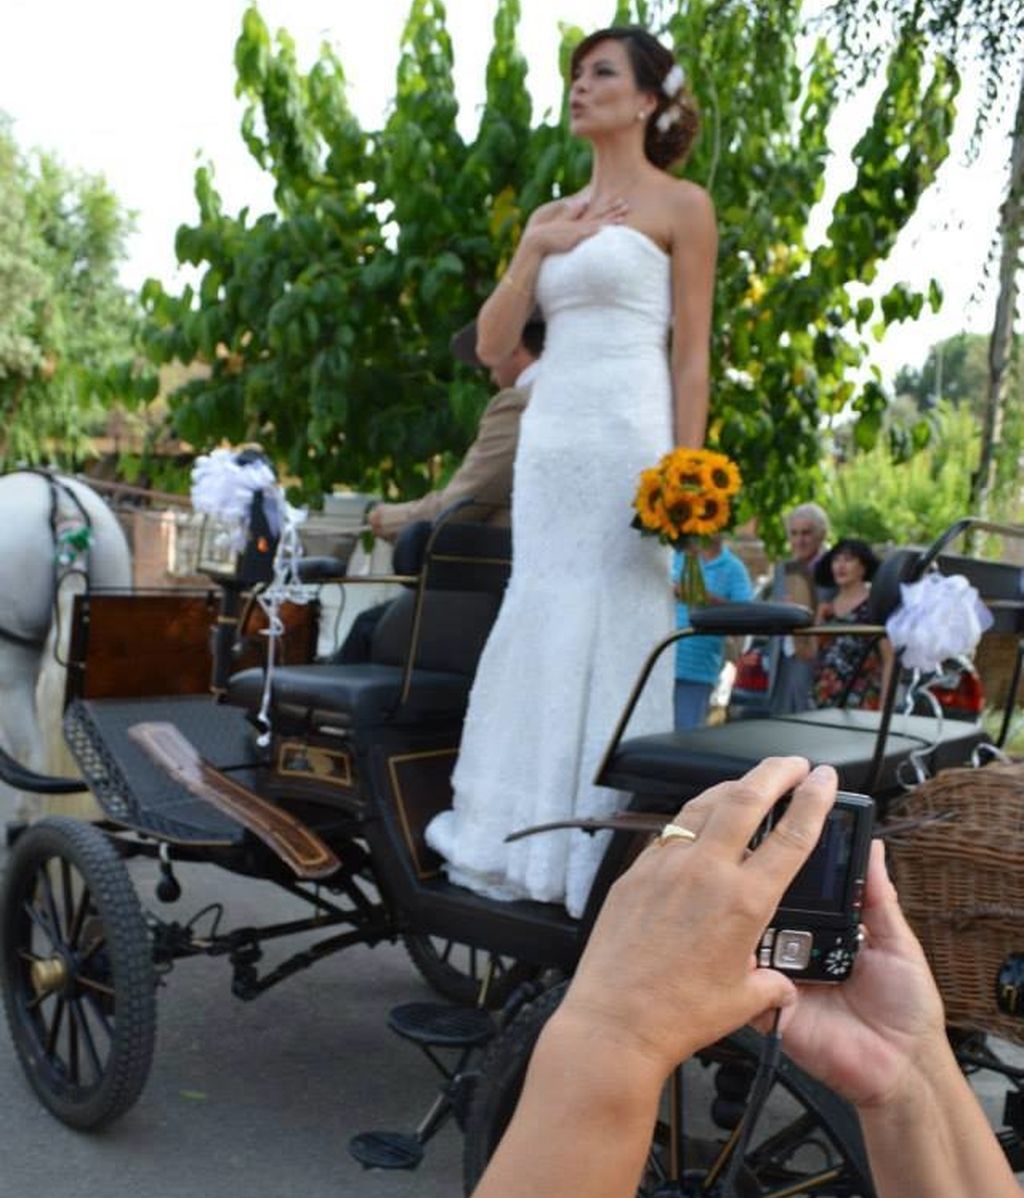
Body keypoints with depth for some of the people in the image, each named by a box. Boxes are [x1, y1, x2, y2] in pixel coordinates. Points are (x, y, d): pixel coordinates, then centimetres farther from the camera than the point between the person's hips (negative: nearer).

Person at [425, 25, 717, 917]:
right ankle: (532, 845, 14)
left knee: (612, 631, -6)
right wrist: (536, 252, 0)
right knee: (538, 631, 5)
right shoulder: (551, 218, 19)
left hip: (629, 430, -6)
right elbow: (492, 344, 12)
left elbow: (691, 354, -3)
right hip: (548, 431, 6)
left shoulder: (680, 206, 3)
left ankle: (600, 849, 3)